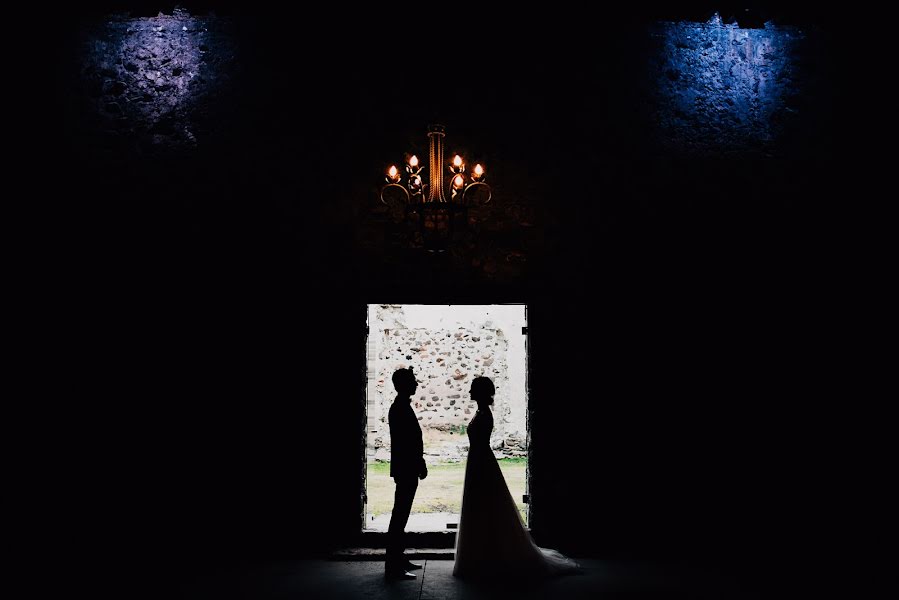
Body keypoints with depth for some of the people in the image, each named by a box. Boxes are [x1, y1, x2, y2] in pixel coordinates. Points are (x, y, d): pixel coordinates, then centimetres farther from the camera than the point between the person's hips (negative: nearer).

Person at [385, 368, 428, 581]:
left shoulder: (400, 407, 15)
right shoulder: (401, 408, -17)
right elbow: (409, 443, -22)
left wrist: (419, 465, 20)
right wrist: (420, 465, -16)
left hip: (405, 469, 10)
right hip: (407, 469, -10)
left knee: (401, 515, 15)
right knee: (400, 515, -7)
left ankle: (399, 559, 24)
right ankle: (393, 566, -3)